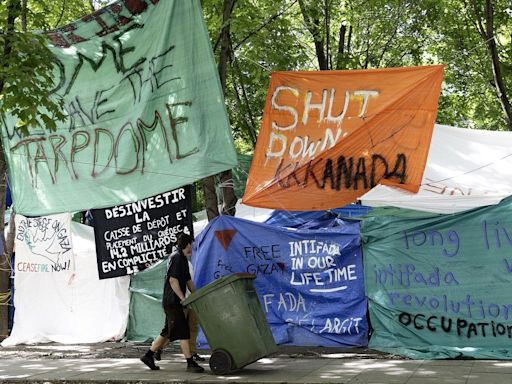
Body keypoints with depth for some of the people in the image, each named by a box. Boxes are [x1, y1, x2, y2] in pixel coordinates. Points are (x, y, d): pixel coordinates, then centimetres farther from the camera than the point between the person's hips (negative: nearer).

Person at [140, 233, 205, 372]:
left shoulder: (183, 259, 19)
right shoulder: (177, 258, -12)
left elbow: (188, 281, 23)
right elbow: (173, 280, -20)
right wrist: (183, 298, -20)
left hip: (174, 302, 10)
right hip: (172, 301, -10)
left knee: (168, 332, 14)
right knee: (183, 331, -9)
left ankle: (148, 356, 21)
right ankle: (190, 363, -8)